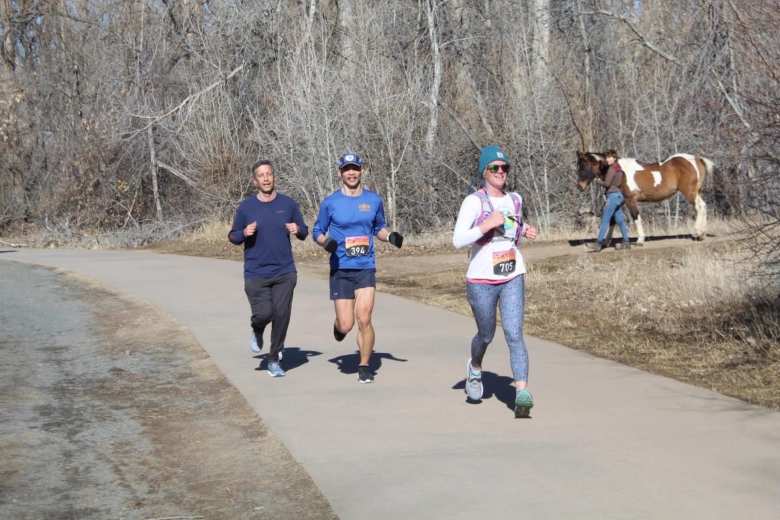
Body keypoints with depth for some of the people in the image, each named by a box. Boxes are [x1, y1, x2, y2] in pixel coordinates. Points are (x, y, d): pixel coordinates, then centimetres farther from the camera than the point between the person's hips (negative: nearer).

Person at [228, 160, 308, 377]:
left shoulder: (288, 204, 4)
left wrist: (298, 230, -10)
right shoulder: (245, 207, 1)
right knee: (263, 314, -12)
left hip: (285, 272, 1)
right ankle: (257, 332, 25)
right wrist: (244, 233, -12)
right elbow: (233, 237, 10)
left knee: (282, 315, -2)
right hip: (255, 274, -1)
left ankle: (274, 359, 15)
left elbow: (304, 232, 13)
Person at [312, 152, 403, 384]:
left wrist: (390, 236, -1)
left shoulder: (374, 200, 7)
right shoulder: (330, 202, 0)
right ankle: (338, 326, 36)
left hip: (366, 268, 1)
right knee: (346, 325, -2)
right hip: (340, 269, -1)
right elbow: (317, 232, 8)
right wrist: (326, 241, -14)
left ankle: (364, 367, 5)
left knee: (364, 320, -11)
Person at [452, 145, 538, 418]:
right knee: (486, 335, 13)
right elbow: (458, 239, -18)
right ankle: (475, 367, 47)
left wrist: (527, 231, 9)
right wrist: (487, 224, -26)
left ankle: (522, 394, -16)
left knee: (514, 334, -11)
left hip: (513, 278, 3)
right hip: (482, 280, -3)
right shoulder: (474, 201, -8)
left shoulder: (515, 199, 9)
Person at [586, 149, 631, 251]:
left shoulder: (612, 169, -13)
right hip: (619, 195, 10)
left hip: (612, 195, -10)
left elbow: (607, 184, -18)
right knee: (620, 220, 11)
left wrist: (598, 181, 0)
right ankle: (626, 242, 11)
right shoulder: (619, 169, 15)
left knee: (605, 220, -9)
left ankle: (599, 244, -10)